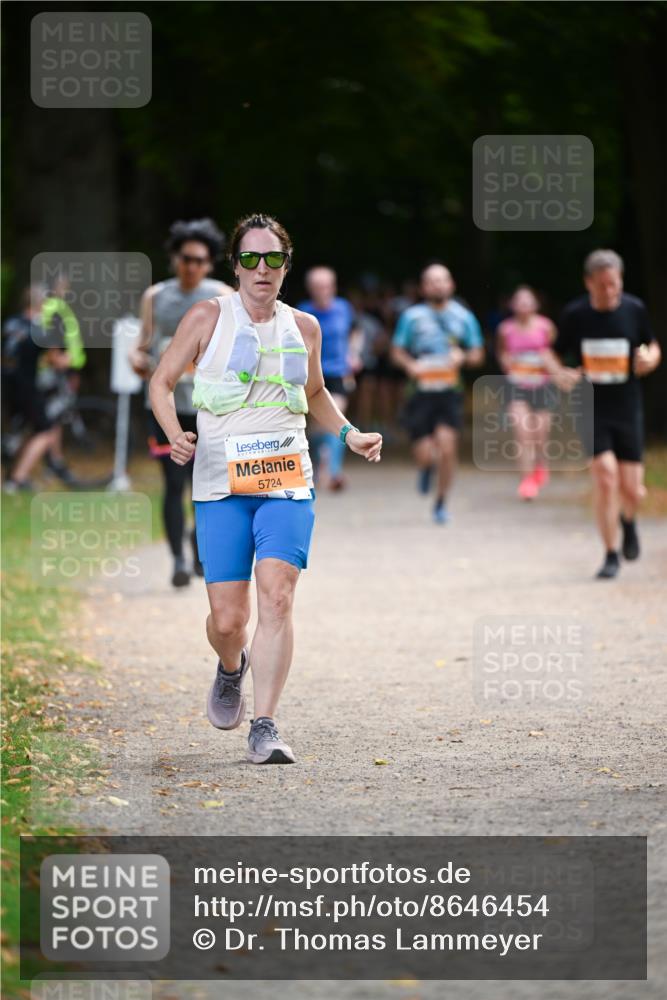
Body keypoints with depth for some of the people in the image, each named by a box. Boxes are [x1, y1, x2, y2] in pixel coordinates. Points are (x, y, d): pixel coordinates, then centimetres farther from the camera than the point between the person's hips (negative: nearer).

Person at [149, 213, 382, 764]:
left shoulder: (304, 327, 11)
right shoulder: (208, 317, 2)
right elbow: (162, 382, 7)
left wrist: (349, 434, 15)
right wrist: (175, 434, -11)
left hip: (287, 481, 1)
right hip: (221, 485, -1)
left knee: (277, 598, -18)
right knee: (227, 620, -3)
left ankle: (264, 727, -15)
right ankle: (231, 668, 34)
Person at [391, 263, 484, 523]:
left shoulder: (463, 317, 8)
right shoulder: (412, 316, 4)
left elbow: (477, 354, 14)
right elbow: (398, 351, 9)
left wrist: (463, 357, -9)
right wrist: (410, 365, -12)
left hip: (449, 391, 0)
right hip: (421, 392, 0)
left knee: (447, 447, -15)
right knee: (425, 455, -6)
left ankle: (441, 503, 5)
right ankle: (427, 467, 34)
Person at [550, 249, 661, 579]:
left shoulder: (634, 310, -3)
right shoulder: (574, 314, -5)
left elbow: (653, 346, 11)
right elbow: (555, 354, 7)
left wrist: (650, 359, -12)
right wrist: (559, 374, -14)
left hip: (627, 411, 1)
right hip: (590, 410, -1)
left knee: (631, 490, -1)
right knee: (605, 474, -17)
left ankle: (628, 521, 38)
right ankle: (611, 555, -2)